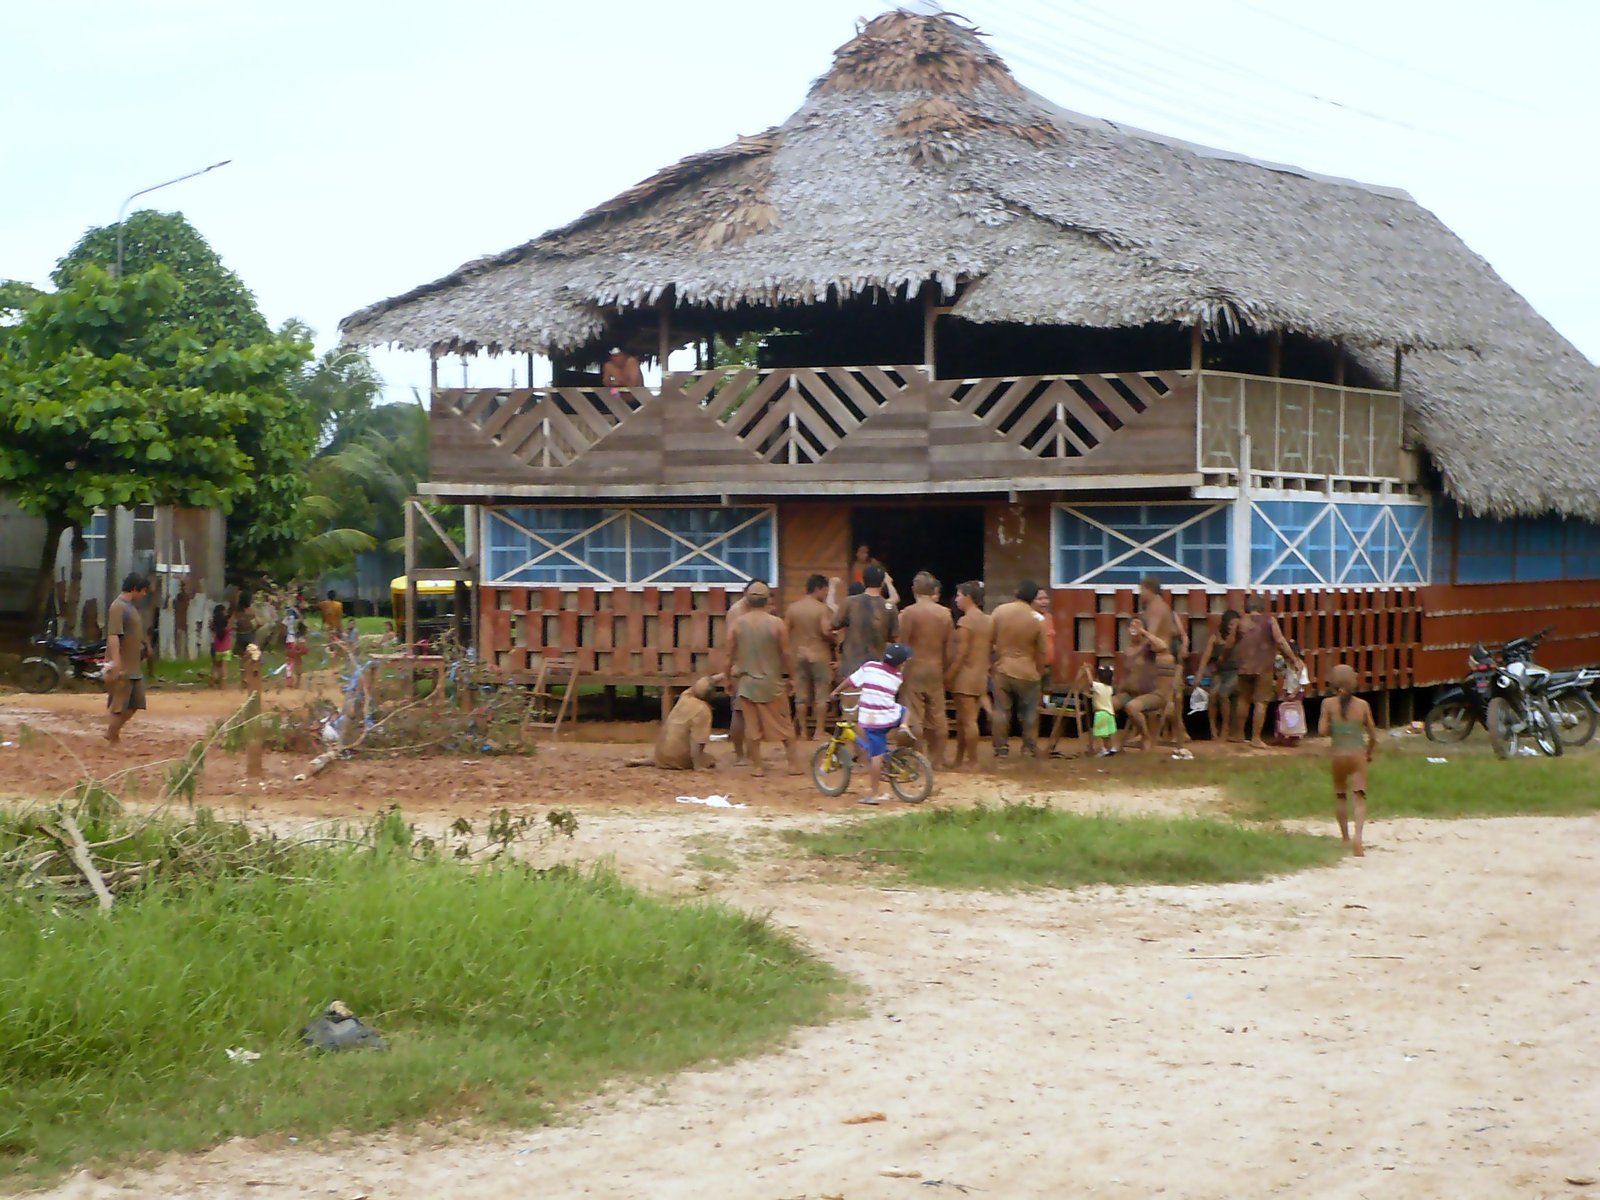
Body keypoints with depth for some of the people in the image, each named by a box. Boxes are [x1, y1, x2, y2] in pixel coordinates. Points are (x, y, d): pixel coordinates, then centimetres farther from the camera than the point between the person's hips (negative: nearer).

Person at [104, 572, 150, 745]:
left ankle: (112, 733, 24)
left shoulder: (131, 606, 15)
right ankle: (113, 741, 5)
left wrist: (142, 656, 26)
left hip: (134, 667, 10)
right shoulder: (118, 607, -15)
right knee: (119, 706, -3)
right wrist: (115, 664, -31)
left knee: (135, 704, 12)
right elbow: (113, 636, -24)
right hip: (121, 668, -10)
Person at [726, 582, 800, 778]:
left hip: (746, 682, 1)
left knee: (752, 726, 7)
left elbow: (730, 654, 2)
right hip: (772, 682, -1)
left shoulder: (739, 624, -4)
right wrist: (791, 677, 5)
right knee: (784, 724, 10)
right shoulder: (776, 623, -11)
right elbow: (787, 653, -8)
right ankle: (793, 764, 12)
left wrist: (731, 677, 15)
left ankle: (756, 766, 8)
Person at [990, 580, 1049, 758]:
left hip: (1002, 669, 1)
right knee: (1029, 713, 11)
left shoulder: (1000, 611, -7)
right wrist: (1040, 672, 12)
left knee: (1001, 710, 7)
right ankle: (1030, 748, 12)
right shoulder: (1037, 620, -10)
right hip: (1027, 672, -1)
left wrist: (994, 660, 15)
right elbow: (1041, 652, -3)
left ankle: (1001, 748, 7)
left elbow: (990, 639, 0)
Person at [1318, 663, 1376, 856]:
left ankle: (1345, 836, 26)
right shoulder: (1362, 705, 0)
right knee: (1359, 796, -6)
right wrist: (1370, 753, 22)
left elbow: (1323, 731, -8)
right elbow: (1373, 735, 5)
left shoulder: (1329, 704, -4)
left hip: (1338, 755, 0)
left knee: (1340, 796, 20)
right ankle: (1357, 835, -26)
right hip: (1358, 755, 0)